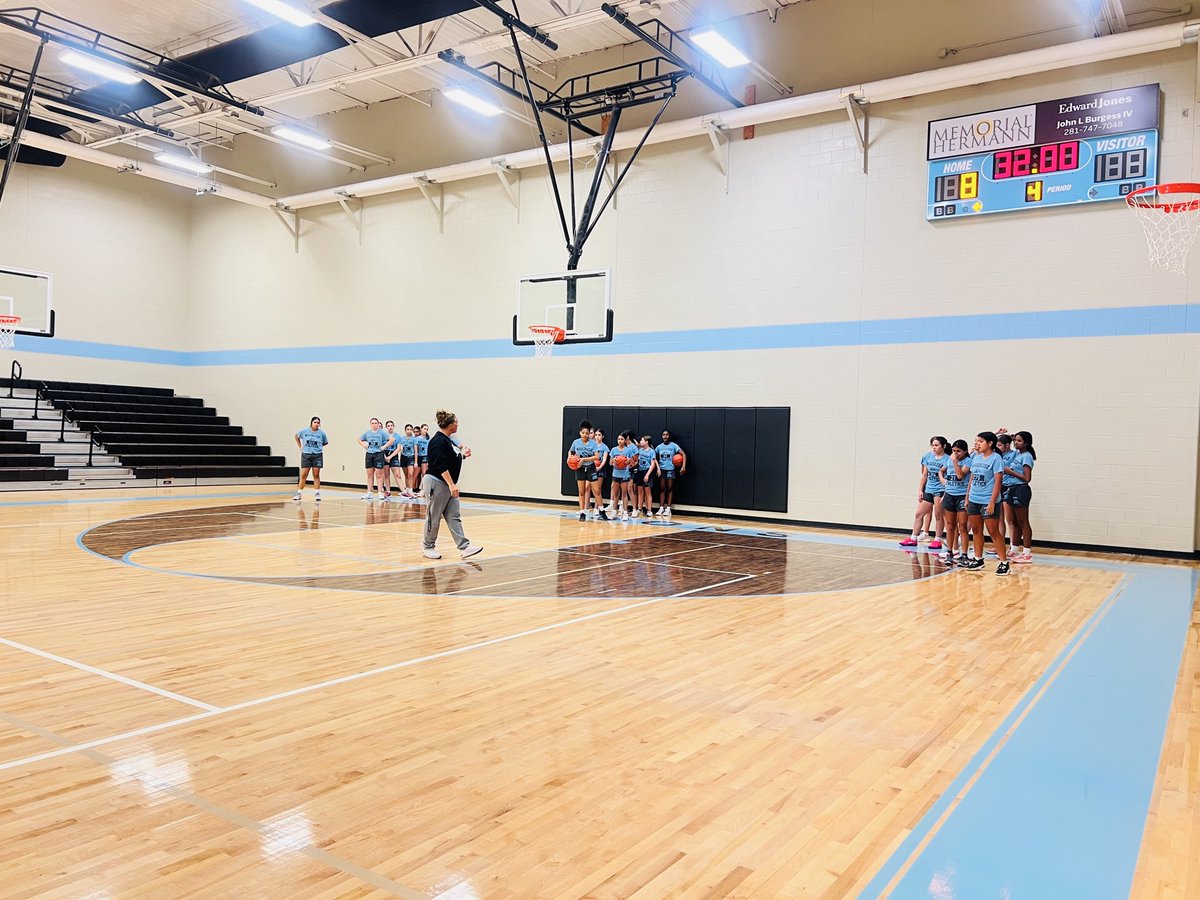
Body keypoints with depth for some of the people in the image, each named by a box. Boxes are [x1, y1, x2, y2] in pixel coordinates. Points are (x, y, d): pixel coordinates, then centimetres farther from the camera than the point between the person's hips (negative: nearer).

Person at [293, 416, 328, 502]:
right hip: (306, 455, 0)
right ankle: (299, 493, 8)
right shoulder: (304, 431, -1)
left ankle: (317, 494, 9)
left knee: (316, 475, 3)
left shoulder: (322, 433, -2)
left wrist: (318, 446, 2)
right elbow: (296, 436, 17)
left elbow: (326, 443, 13)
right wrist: (300, 446, 11)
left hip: (317, 456, 0)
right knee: (303, 475, 1)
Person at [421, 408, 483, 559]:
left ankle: (464, 547, 0)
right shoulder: (438, 441, -17)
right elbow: (441, 465, -23)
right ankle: (428, 547, 15)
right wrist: (451, 484, -25)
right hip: (436, 483, -10)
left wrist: (463, 455, 6)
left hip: (448, 484, 10)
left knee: (454, 516, 4)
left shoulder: (448, 440, 13)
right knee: (434, 517, 1)